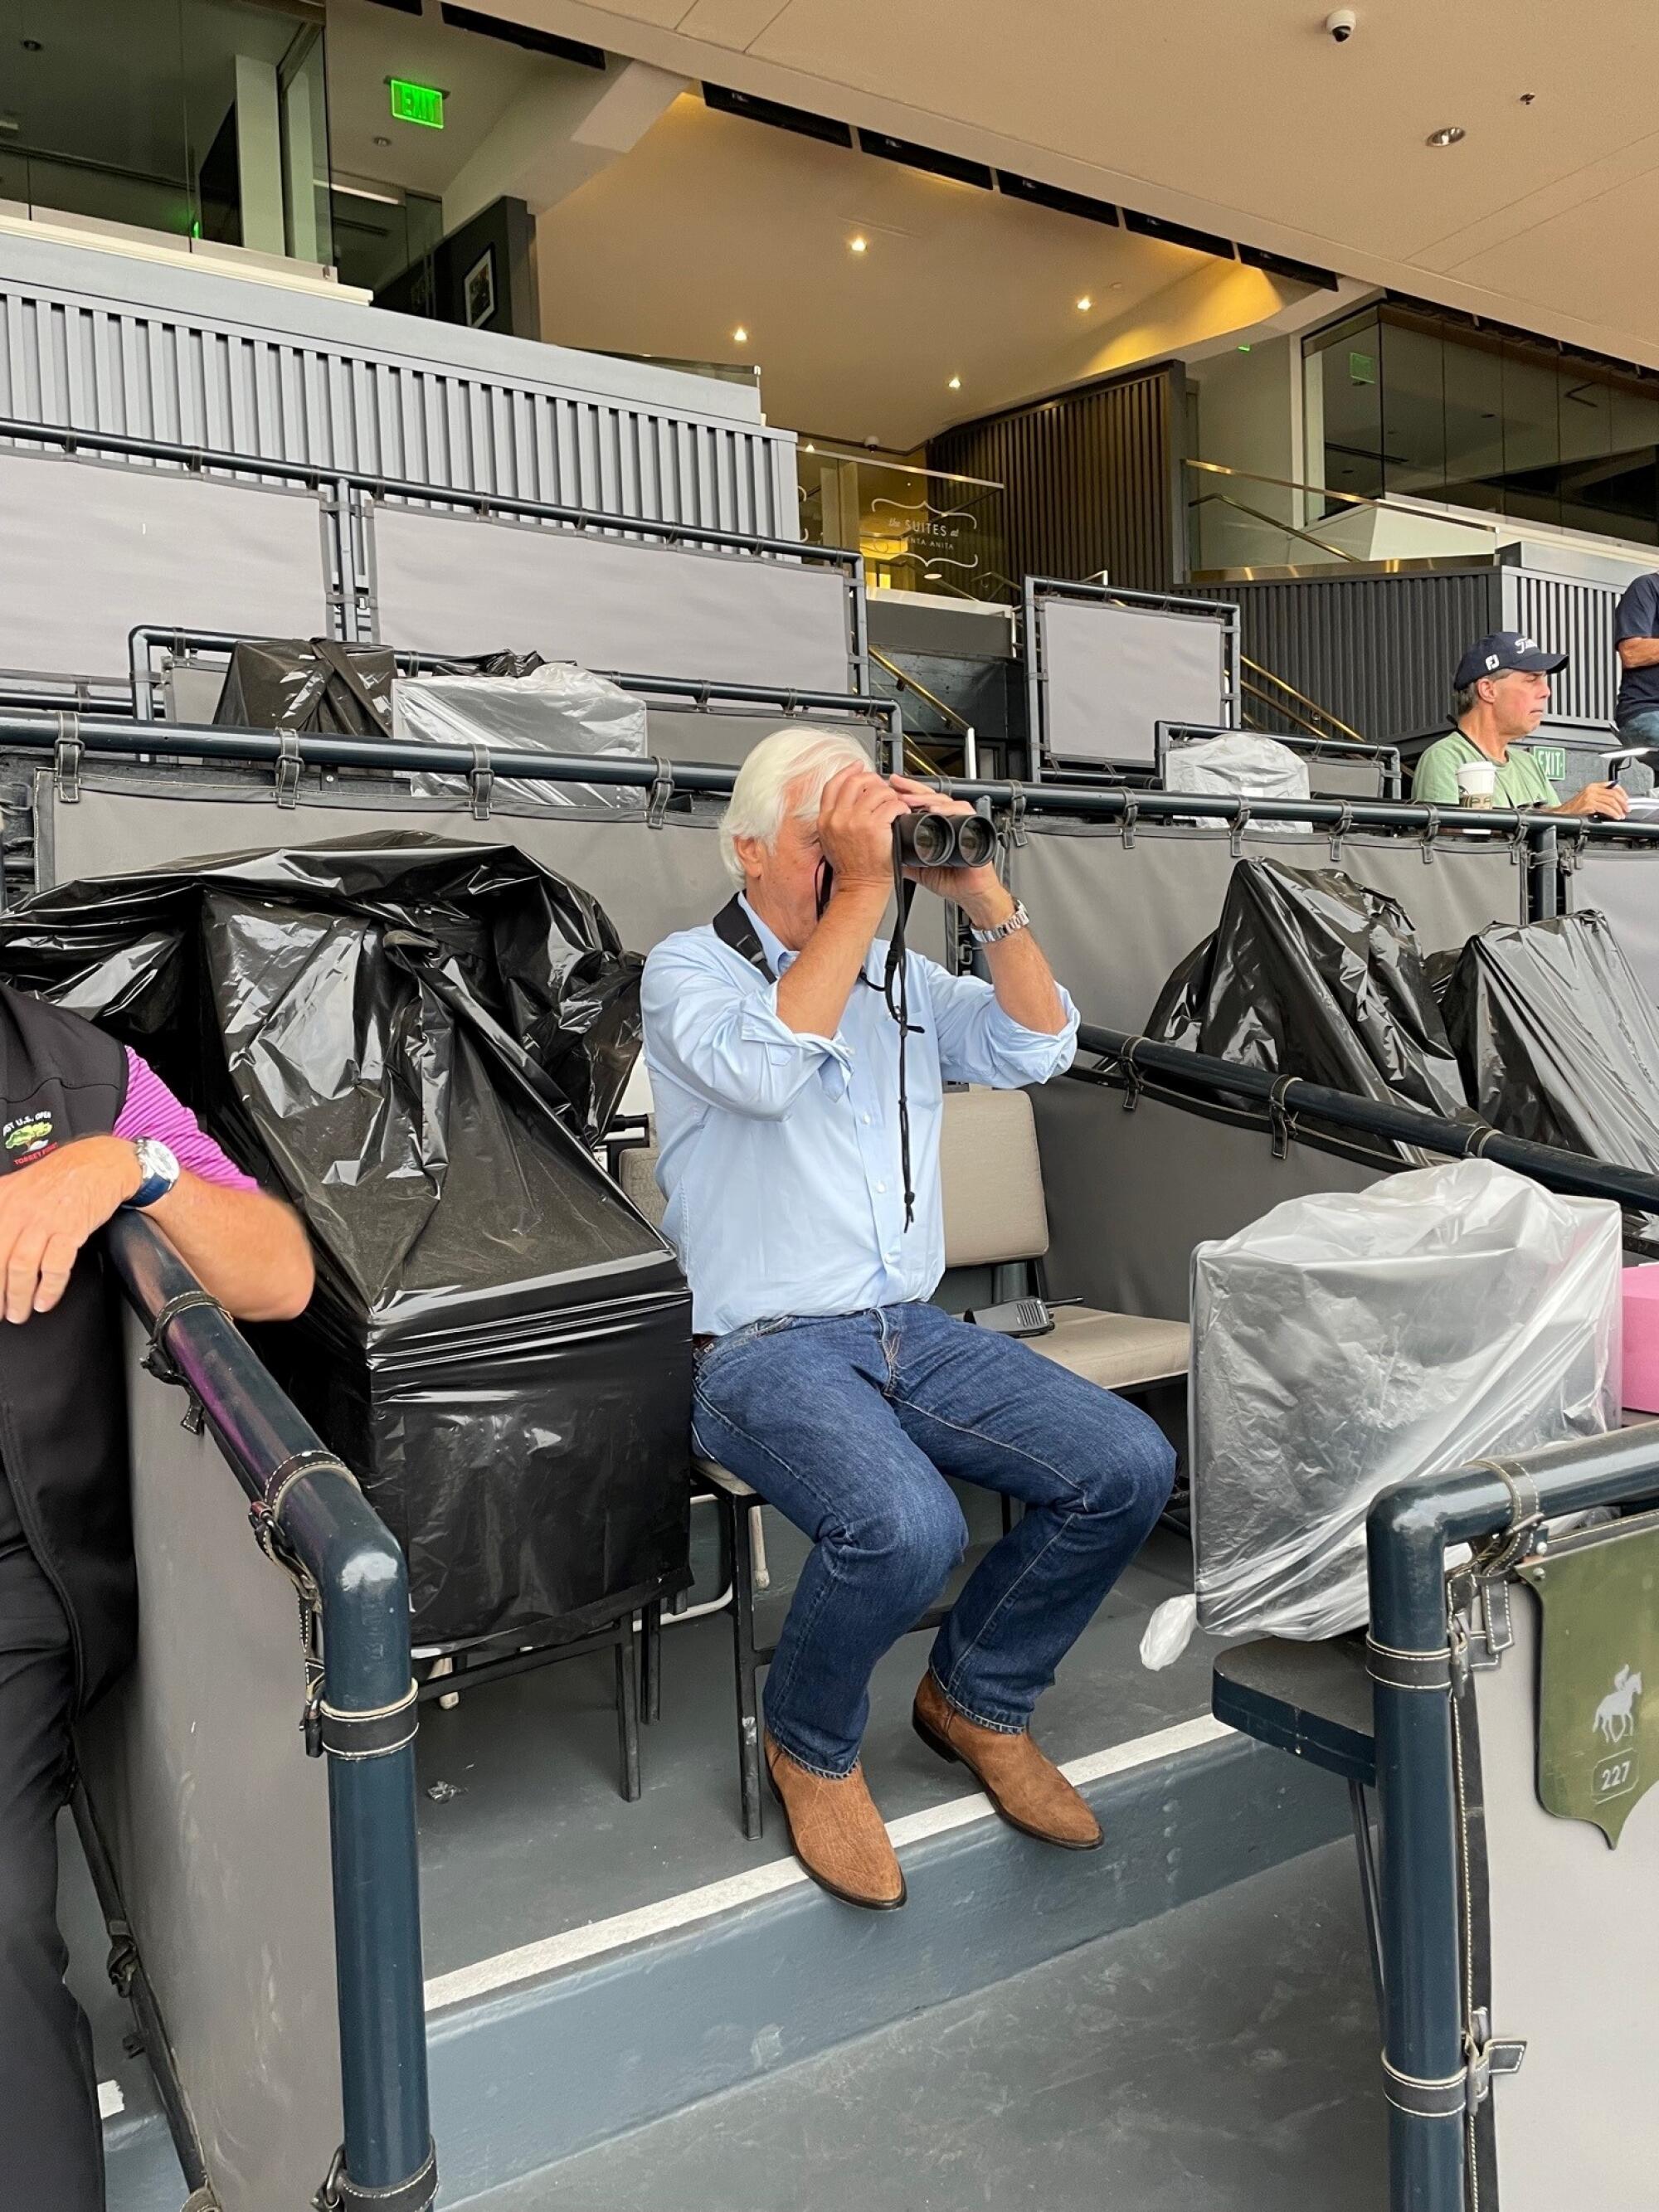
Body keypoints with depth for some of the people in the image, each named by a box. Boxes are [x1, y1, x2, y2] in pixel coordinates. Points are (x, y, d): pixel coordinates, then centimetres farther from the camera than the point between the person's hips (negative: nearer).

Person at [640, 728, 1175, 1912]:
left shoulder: (900, 975, 16)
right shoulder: (688, 970, -2)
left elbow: (1039, 1046, 6)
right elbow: (767, 1066, -23)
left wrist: (983, 892, -4)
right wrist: (861, 891, -20)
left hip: (913, 1330, 6)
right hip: (766, 1352, -6)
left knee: (1129, 1465, -11)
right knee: (908, 1525, -32)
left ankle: (978, 1699, 14)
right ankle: (813, 1748, 2)